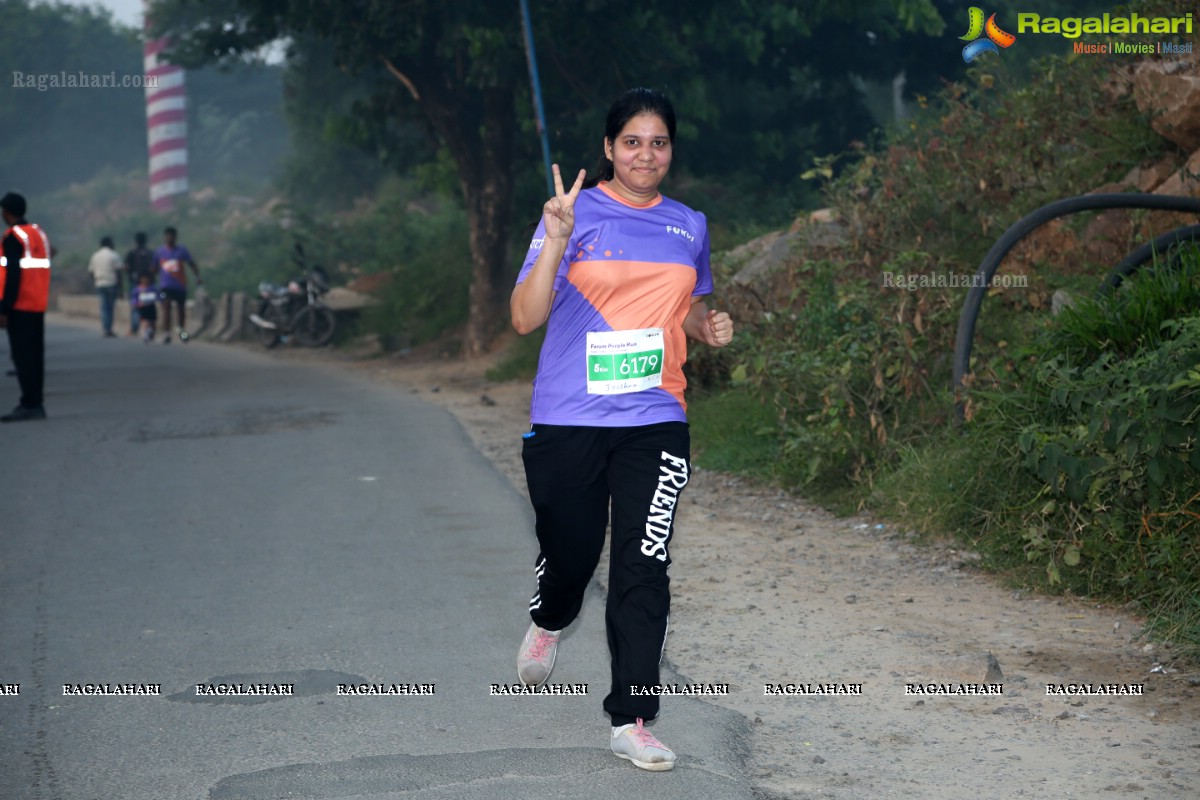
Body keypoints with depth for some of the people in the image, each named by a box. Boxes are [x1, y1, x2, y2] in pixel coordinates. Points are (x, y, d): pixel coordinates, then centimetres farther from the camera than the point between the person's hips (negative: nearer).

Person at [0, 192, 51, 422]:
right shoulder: (40, 233, 14)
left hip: (20, 307, -8)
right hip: (38, 306, 8)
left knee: (22, 355, -8)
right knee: (35, 355, 10)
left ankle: (29, 404, -13)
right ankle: (35, 404, 11)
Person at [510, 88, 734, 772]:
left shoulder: (689, 226, 11)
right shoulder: (576, 213, -3)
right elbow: (527, 318, -9)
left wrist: (710, 327, 3)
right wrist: (556, 242, -22)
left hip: (655, 421, 2)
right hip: (568, 421, -2)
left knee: (644, 569, -5)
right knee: (571, 553, 8)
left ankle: (632, 721, 2)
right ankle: (550, 623, 45)